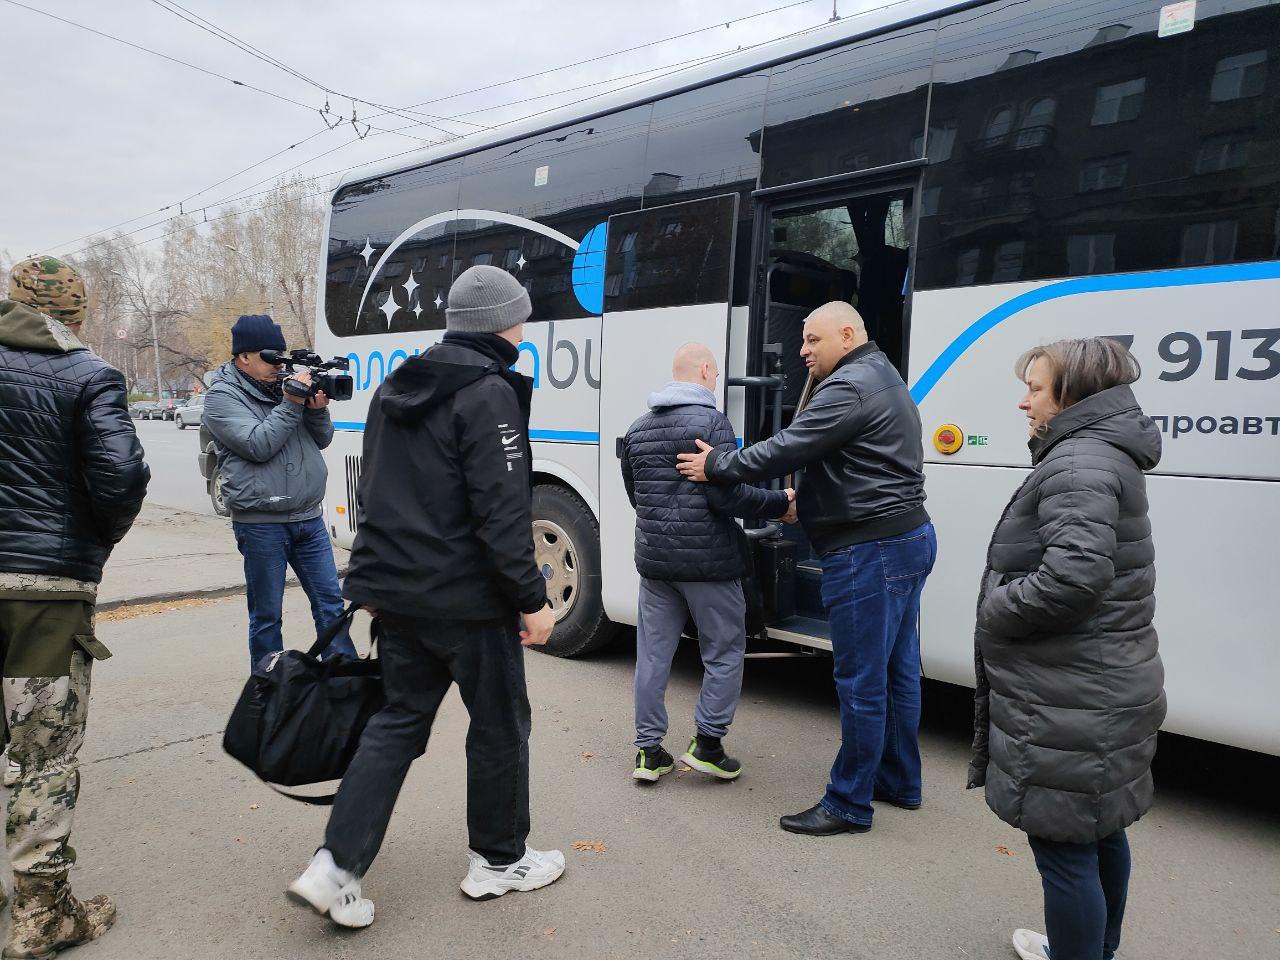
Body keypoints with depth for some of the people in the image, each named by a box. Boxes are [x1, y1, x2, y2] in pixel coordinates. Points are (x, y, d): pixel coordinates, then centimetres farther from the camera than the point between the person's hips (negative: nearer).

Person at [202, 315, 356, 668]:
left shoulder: (285, 383, 10)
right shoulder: (222, 397, -5)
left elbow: (322, 440, 11)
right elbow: (258, 446, -18)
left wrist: (317, 410, -7)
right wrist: (291, 404, -18)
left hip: (309, 517, 5)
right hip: (261, 524, -5)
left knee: (331, 603, 9)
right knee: (267, 616, 7)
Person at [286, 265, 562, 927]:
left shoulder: (395, 388, 12)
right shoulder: (489, 394, -15)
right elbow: (500, 512, -21)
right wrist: (532, 599, -15)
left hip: (396, 591, 8)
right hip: (466, 598, -8)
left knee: (400, 719, 16)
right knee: (500, 723, 10)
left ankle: (336, 866, 11)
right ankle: (499, 861, 27)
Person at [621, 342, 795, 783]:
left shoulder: (638, 429, 10)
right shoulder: (711, 421, -12)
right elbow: (727, 495, -18)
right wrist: (780, 503, -5)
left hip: (654, 559, 6)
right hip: (707, 562, -6)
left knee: (653, 653, 11)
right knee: (725, 652, 11)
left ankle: (648, 751, 18)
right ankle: (707, 742, 13)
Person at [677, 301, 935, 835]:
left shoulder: (848, 387, -15)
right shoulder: (883, 380, 19)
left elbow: (784, 451, -20)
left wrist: (716, 465, -8)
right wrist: (804, 498, 19)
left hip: (869, 552, -11)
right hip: (908, 538, 11)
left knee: (861, 682, -2)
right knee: (898, 671, 18)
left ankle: (848, 806, 9)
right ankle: (899, 782, 32)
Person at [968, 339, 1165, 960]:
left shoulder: (1078, 463, -19)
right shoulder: (1107, 456, 14)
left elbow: (1073, 575, -32)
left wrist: (994, 613, -18)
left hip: (1069, 707, -11)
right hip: (1106, 693, 11)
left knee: (1064, 847, 1)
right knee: (1100, 833, 25)